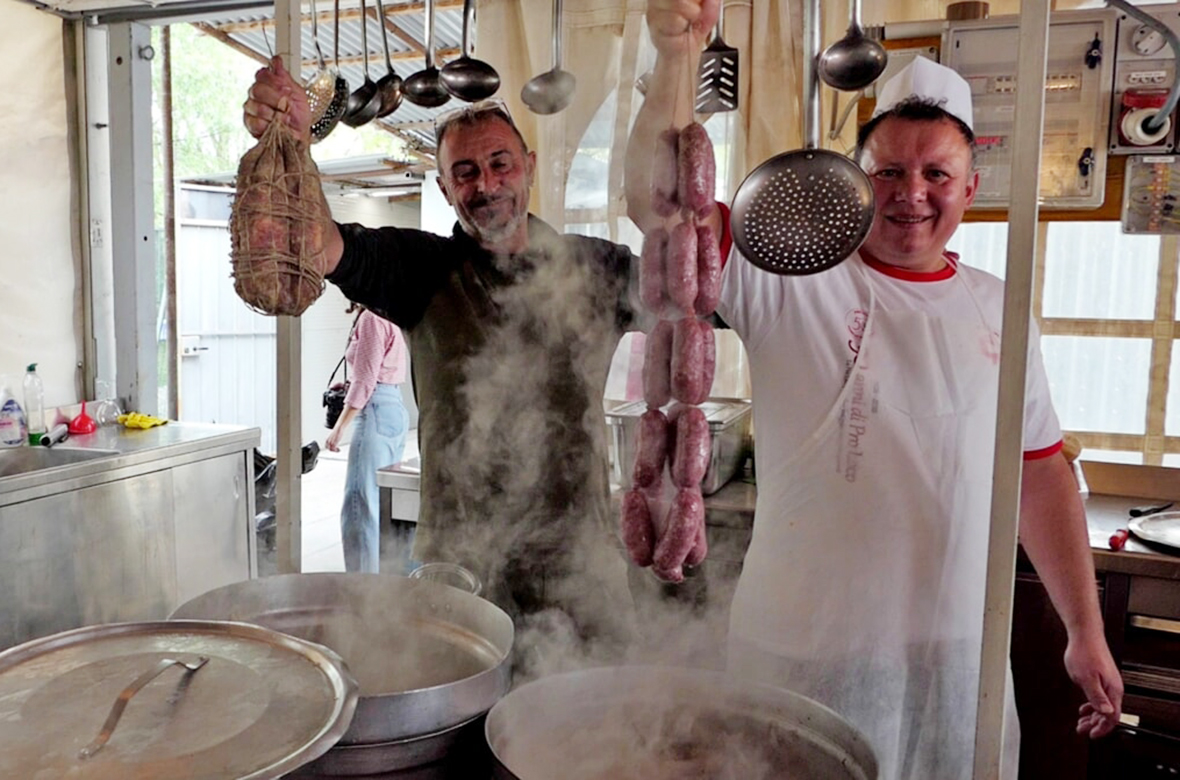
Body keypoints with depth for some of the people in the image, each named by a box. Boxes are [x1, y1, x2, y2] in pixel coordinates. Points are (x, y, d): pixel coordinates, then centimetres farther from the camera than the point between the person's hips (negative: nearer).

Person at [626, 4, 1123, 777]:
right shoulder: (792, 275, -7)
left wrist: (1088, 633, 11)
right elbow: (655, 202, -19)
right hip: (804, 651, -3)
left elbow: (1039, 475, 10)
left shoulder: (1000, 308, 6)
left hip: (959, 655, 4)